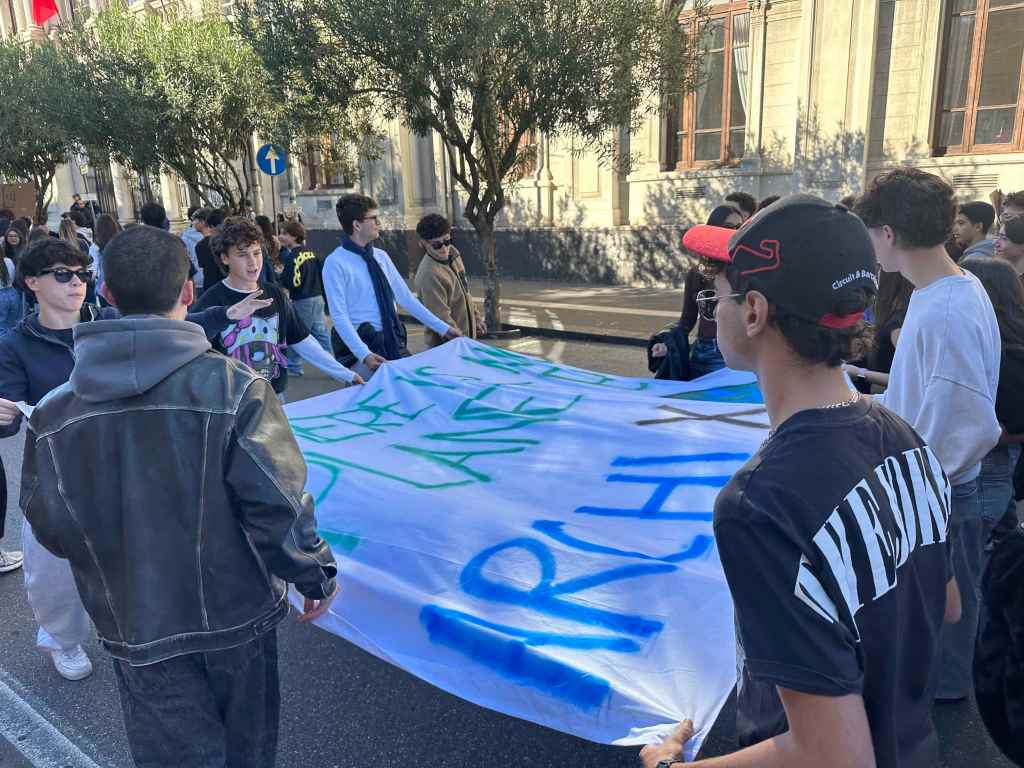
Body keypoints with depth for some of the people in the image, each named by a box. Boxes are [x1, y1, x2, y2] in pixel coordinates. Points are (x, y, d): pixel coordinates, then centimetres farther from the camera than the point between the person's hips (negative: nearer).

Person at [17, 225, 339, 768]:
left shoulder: (54, 410, -11)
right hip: (235, 614, -1)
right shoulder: (232, 386, -21)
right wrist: (317, 577, -5)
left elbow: (51, 528, -4)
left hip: (135, 627, 2)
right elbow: (275, 504, -21)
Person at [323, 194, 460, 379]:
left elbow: (406, 297, 12)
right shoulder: (335, 263, -9)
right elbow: (339, 316, -14)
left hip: (393, 342, 6)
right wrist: (364, 354, -27)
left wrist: (443, 328, 10)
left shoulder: (381, 256, 9)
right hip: (359, 345, -6)